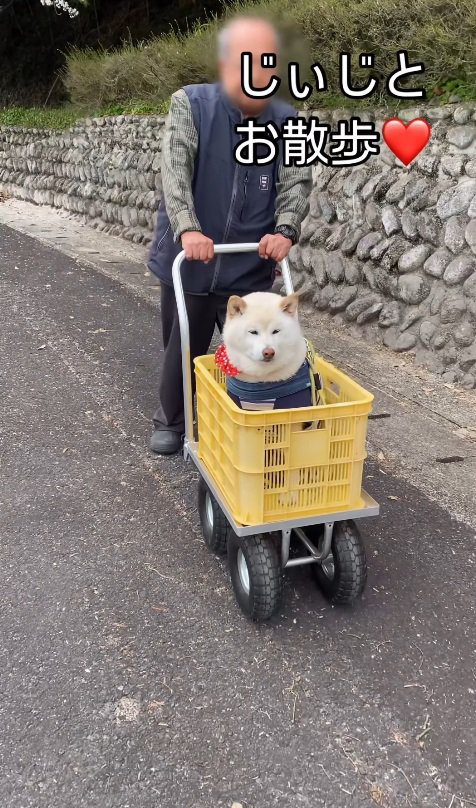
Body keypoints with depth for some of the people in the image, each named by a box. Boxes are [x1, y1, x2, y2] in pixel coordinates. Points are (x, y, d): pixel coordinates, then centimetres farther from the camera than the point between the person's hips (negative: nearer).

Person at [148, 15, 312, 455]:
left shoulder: (287, 123, 1)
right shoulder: (190, 104, -7)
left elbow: (298, 182, -5)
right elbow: (175, 171, -19)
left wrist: (285, 230, -26)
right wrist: (187, 228, -35)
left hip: (251, 270, 2)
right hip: (188, 264, -1)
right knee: (183, 352, 13)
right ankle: (171, 421, 35)